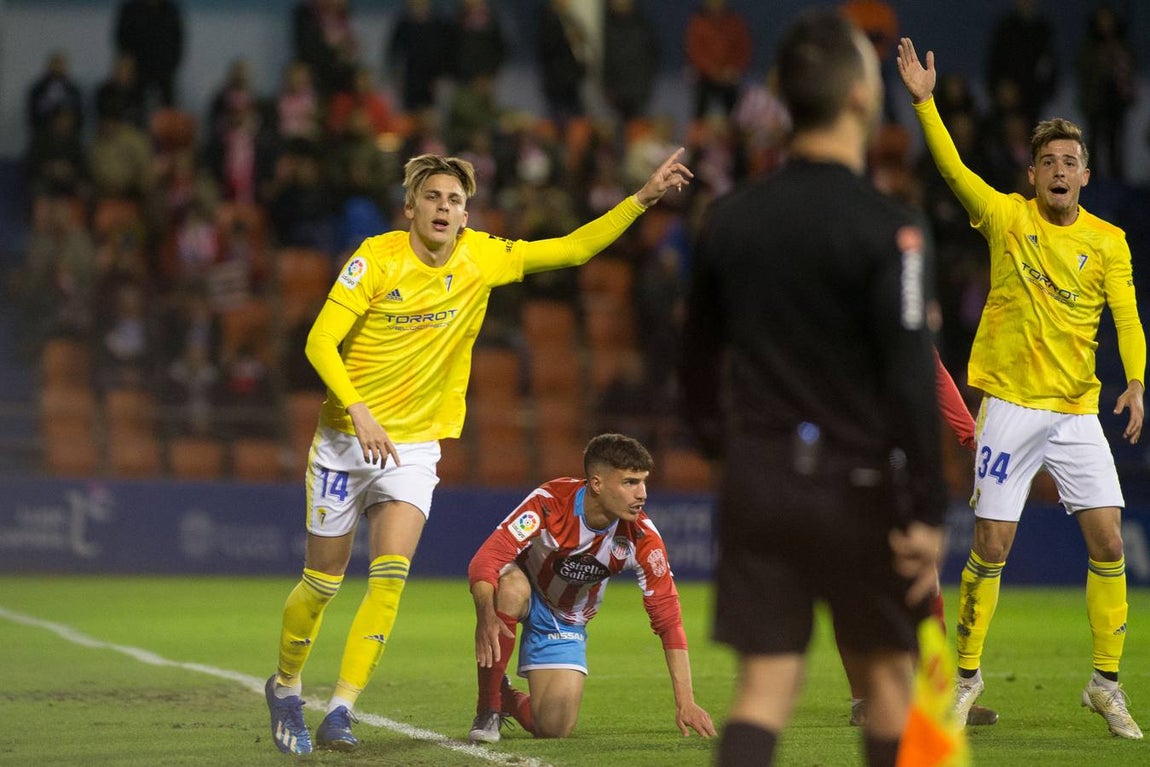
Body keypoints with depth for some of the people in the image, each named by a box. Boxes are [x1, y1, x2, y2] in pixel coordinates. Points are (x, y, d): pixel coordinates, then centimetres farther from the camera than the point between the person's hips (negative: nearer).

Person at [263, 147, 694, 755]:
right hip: (346, 438, -2)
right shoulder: (377, 259, -13)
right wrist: (359, 411, -28)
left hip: (415, 449, 2)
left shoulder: (481, 259, -1)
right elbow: (320, 343, -16)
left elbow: (572, 249, 5)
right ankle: (285, 687, 31)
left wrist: (642, 199, -4)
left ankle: (340, 713, -13)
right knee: (322, 582, 6)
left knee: (390, 577, -17)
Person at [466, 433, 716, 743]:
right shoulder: (550, 502, -32)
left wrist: (685, 703, -22)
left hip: (565, 623, 3)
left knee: (554, 729, -12)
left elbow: (667, 617, -17)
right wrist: (486, 615, -59)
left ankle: (509, 700, 26)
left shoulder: (641, 537, -22)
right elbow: (486, 559, -38)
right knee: (511, 587, -40)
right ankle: (488, 707, -20)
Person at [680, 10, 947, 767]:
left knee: (766, 684, 3)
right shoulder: (886, 229, -13)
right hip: (853, 486, -4)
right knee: (887, 677, 12)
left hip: (757, 479, 4)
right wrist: (926, 513, -15)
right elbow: (911, 381, -17)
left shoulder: (730, 220, 5)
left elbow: (699, 358, 14)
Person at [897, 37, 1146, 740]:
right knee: (991, 548, -2)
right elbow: (953, 169, -10)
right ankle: (968, 675, 13)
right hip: (1010, 407, -2)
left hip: (1078, 411, 2)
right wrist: (925, 101, -21)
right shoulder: (1007, 218, 1)